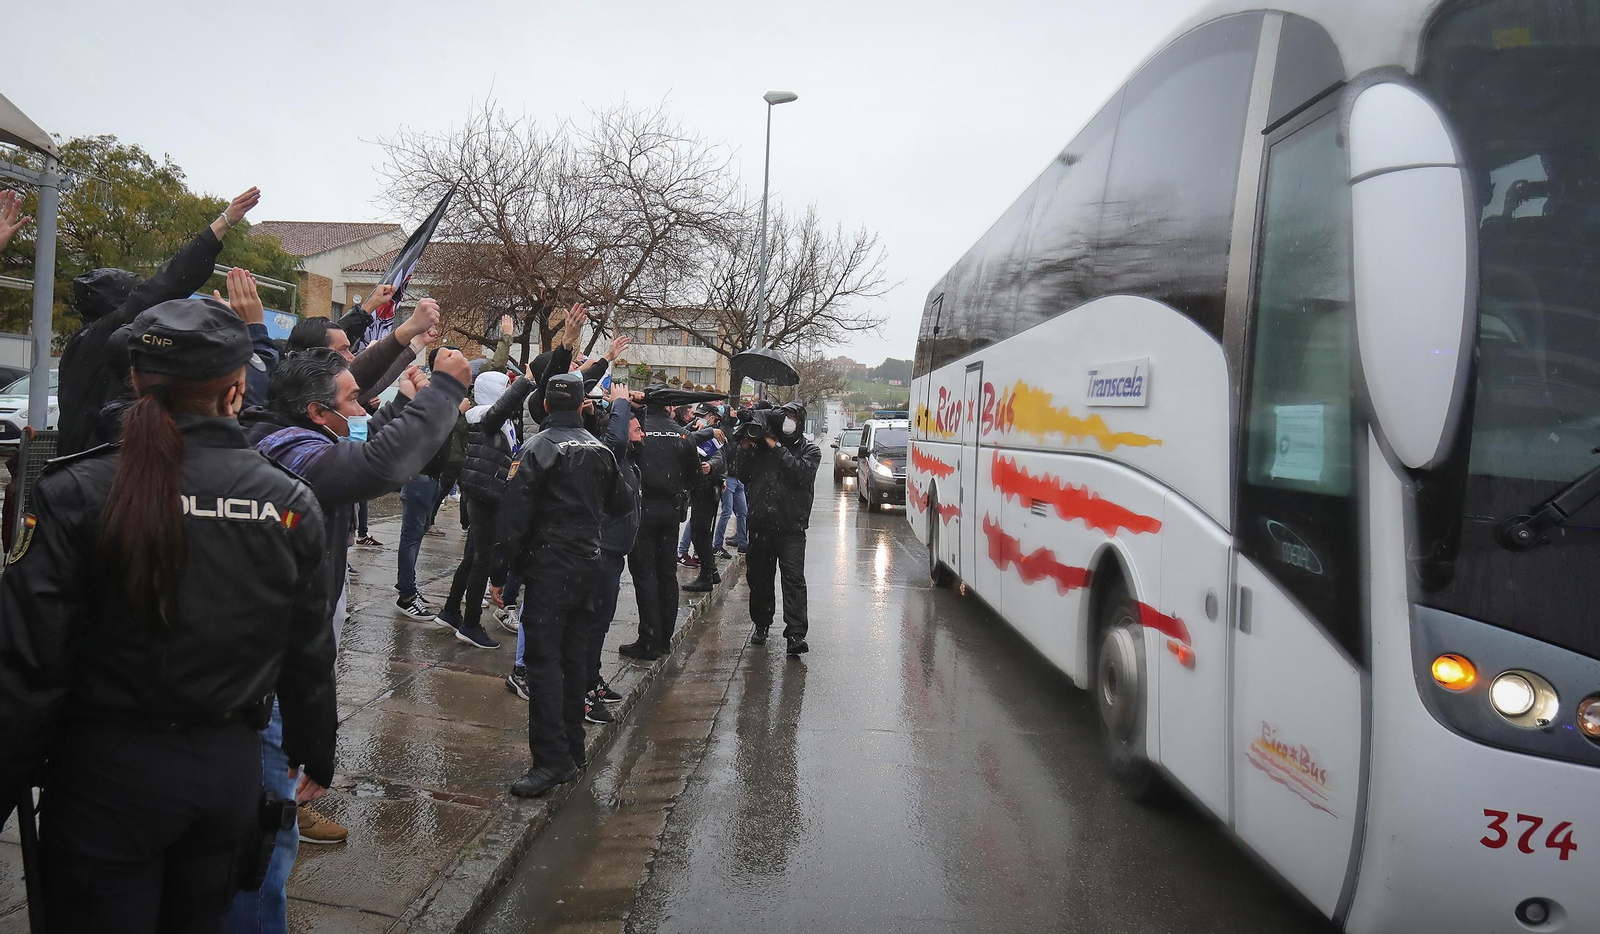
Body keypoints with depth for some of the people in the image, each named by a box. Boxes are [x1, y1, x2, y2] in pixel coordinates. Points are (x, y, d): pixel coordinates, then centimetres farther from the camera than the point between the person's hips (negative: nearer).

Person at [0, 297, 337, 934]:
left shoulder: (76, 493, -13)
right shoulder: (290, 502, -6)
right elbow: (309, 657, 1)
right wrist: (315, 758, 15)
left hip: (107, 769, -2)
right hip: (230, 767, 3)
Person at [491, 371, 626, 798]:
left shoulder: (539, 447, -10)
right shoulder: (600, 449, 9)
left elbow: (516, 514, -14)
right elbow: (618, 502, 20)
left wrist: (499, 571, -9)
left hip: (549, 565, -7)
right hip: (588, 563, 7)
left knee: (543, 658, -7)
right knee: (573, 655, 14)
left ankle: (552, 759, -10)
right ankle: (572, 749, 22)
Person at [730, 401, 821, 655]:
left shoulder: (809, 450, 6)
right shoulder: (761, 444, 11)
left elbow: (802, 473, -15)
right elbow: (742, 475, 7)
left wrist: (777, 448, -13)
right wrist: (745, 447, -6)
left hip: (791, 527, -3)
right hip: (760, 524, 3)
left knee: (794, 578, -11)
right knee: (758, 577, 12)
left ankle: (796, 634, -14)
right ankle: (761, 624, 28)